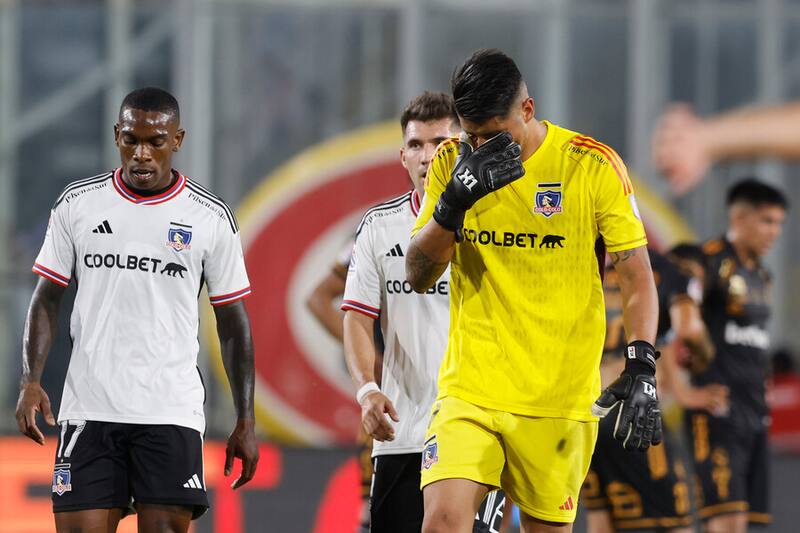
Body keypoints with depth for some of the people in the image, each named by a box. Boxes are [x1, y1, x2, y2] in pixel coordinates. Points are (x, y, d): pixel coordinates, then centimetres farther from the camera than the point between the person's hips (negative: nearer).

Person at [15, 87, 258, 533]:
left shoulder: (211, 217, 4)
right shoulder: (77, 204, 6)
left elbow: (233, 321, 8)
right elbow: (47, 300, 9)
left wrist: (246, 422, 4)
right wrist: (31, 382, -6)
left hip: (171, 412, -1)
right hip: (88, 408, 1)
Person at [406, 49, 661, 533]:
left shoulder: (594, 166, -5)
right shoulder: (453, 163, 3)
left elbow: (637, 275, -2)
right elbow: (418, 275, 2)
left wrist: (642, 367, -16)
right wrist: (455, 200, -15)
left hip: (562, 397, -1)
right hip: (470, 384, 1)